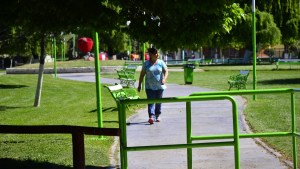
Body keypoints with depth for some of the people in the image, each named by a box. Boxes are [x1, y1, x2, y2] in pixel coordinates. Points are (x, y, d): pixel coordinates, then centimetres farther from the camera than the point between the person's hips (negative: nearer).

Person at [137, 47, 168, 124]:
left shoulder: (161, 62, 2)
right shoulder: (146, 64, 0)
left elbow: (166, 71, -2)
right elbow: (142, 74, 3)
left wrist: (164, 79, -22)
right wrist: (139, 85, 3)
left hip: (159, 86, 2)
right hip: (149, 86, -2)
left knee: (158, 102, 10)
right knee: (150, 101, -12)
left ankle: (158, 116, 24)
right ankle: (151, 117, -22)